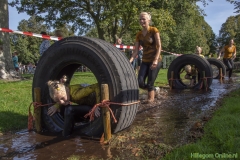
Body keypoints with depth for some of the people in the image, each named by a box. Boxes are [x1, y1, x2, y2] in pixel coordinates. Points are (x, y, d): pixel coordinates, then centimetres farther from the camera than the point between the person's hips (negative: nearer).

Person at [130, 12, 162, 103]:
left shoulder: (154, 30, -7)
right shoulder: (139, 35, 6)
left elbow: (159, 46, -11)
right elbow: (136, 51, 2)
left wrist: (156, 60, -23)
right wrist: (130, 61, -14)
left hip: (155, 60, -4)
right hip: (145, 61, 5)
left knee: (150, 84, -7)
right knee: (140, 83, -5)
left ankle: (150, 101, 11)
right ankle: (153, 90, 25)